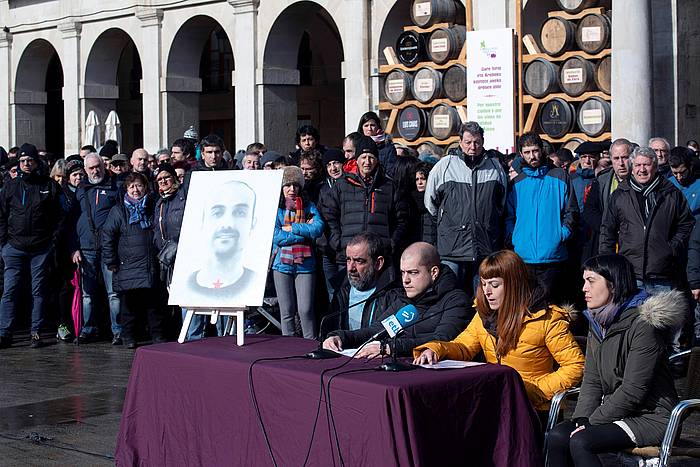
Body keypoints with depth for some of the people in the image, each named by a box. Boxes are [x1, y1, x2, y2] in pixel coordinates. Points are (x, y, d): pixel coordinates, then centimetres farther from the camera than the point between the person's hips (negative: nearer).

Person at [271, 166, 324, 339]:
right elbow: (276, 237, -8)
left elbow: (319, 228, -8)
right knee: (287, 311, 4)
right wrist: (305, 230, -6)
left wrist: (291, 228, -10)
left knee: (305, 310, -7)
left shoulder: (308, 206, 8)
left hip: (305, 264, 0)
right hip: (282, 264, 0)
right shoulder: (275, 207, 3)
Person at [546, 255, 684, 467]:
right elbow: (592, 381, 8)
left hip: (651, 417, -8)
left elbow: (633, 391, -19)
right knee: (557, 436, -16)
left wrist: (592, 422, -15)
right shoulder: (598, 324, 11)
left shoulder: (643, 324, -16)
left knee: (580, 441, -27)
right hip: (617, 413, 8)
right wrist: (581, 419, -8)